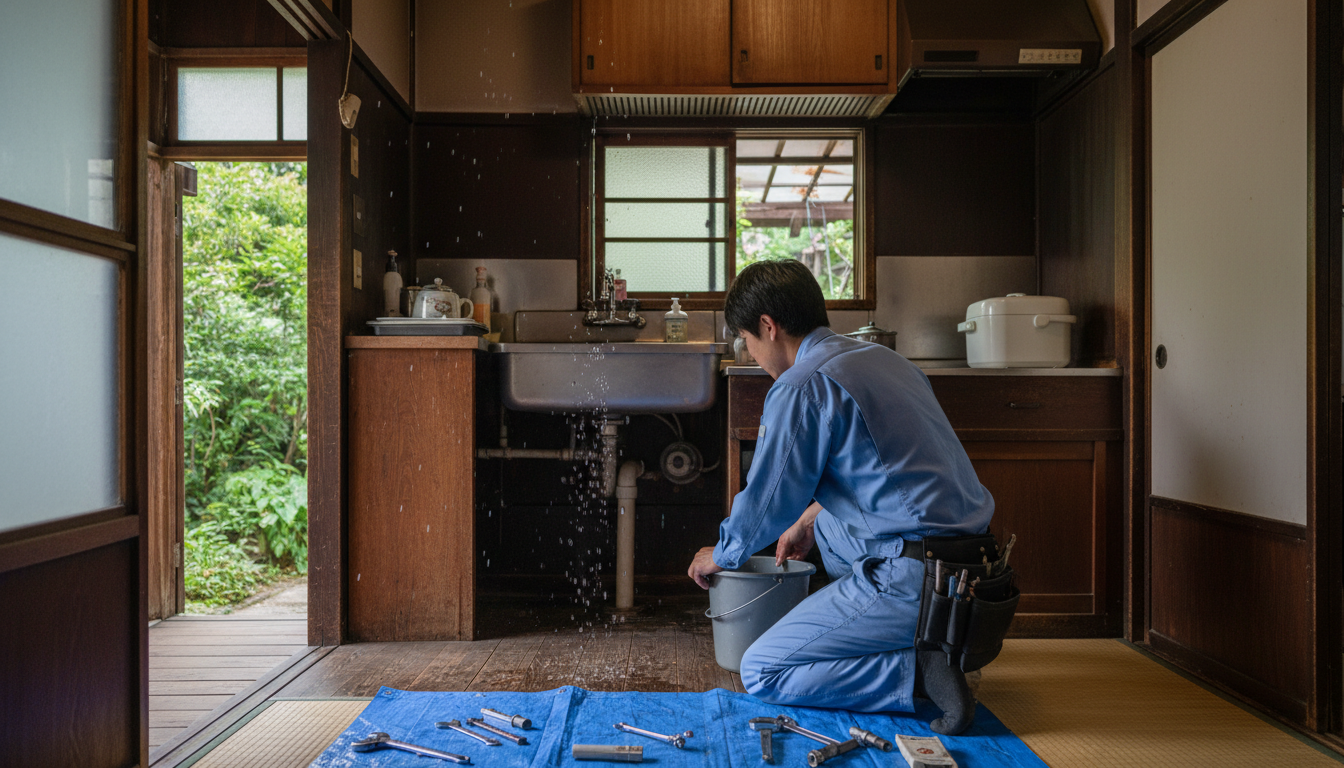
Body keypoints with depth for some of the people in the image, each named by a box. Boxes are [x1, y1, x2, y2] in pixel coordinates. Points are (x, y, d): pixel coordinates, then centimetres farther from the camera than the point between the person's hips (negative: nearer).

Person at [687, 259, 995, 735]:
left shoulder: (801, 387, -13)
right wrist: (807, 522, 39)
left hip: (913, 579, -9)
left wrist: (720, 557, 14)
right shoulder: (880, 357, 15)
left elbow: (767, 500, -6)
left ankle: (917, 671, -11)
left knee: (762, 672, -1)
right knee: (825, 517, 33)